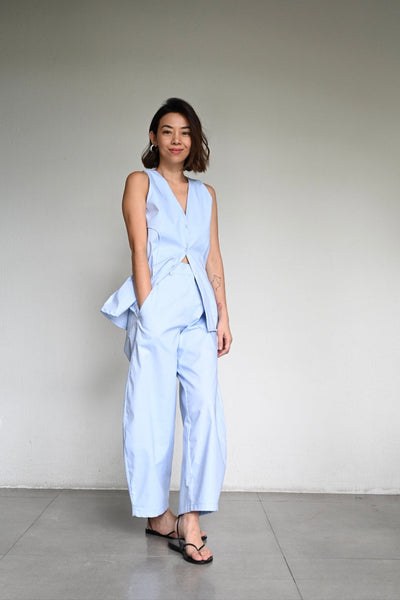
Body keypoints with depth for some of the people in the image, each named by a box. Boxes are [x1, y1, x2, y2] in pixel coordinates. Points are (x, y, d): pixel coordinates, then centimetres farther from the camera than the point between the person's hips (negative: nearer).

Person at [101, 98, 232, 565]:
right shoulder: (140, 182, 8)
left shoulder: (206, 194, 20)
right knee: (153, 412, 0)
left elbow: (214, 258, 16)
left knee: (206, 409, -7)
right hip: (156, 307, -4)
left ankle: (189, 523, -2)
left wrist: (223, 315, 7)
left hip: (199, 311, 4)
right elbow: (139, 250, -2)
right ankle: (157, 514, 16)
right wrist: (147, 312, -11)